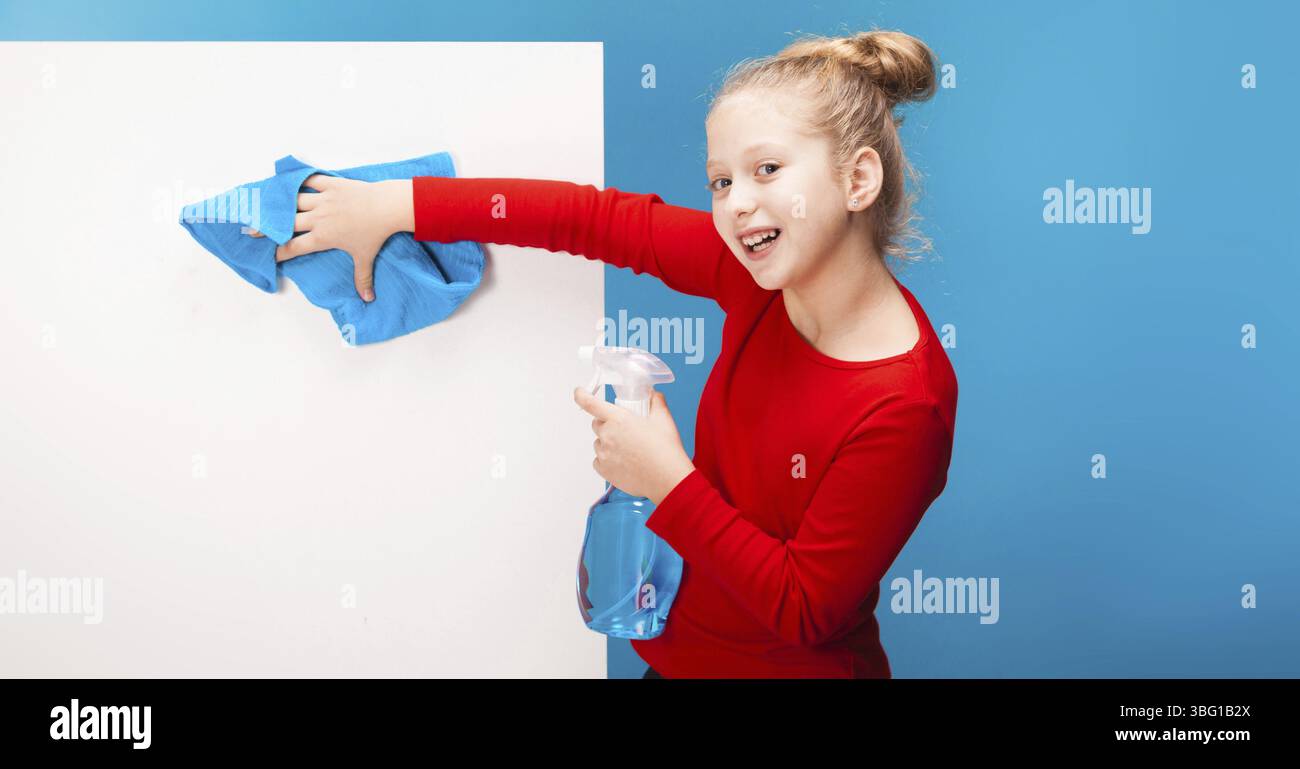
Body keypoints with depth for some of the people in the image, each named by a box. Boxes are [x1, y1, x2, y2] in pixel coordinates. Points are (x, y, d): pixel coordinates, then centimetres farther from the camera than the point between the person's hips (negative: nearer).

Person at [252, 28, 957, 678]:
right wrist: (398, 204, -4)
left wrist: (669, 480, -24)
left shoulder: (902, 407, -28)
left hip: (783, 664, -5)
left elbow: (804, 613, -22)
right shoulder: (759, 270, -11)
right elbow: (605, 219, -7)